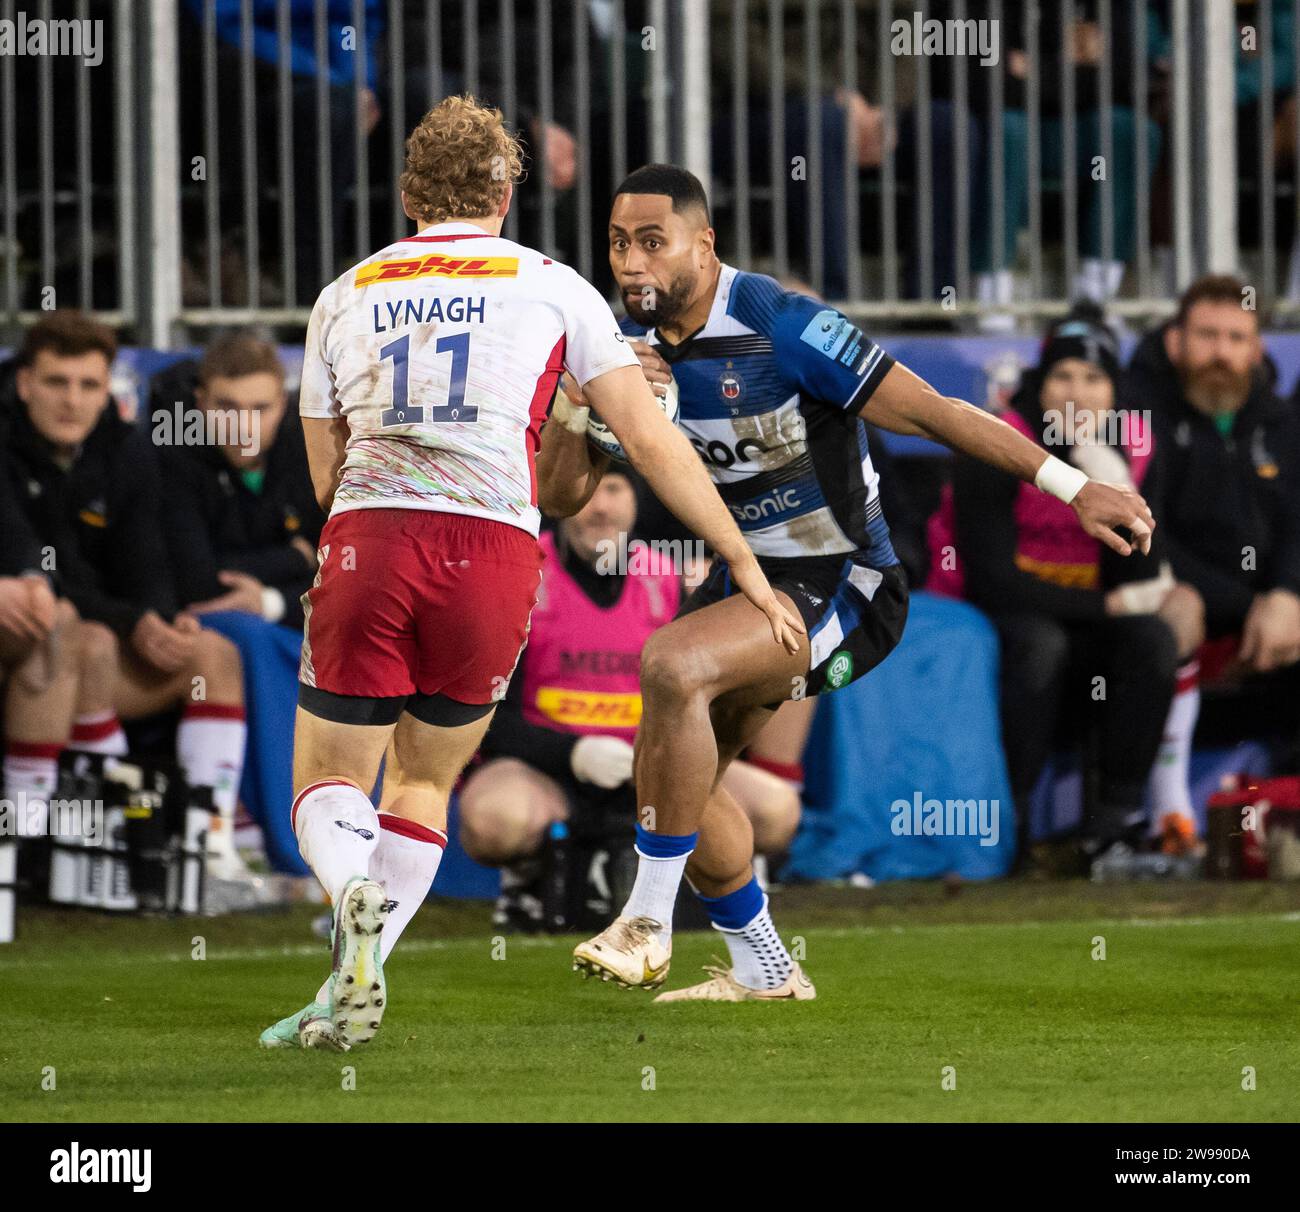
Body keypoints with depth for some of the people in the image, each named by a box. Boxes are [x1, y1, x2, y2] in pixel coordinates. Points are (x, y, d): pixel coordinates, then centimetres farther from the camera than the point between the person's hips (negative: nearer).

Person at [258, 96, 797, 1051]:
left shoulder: (344, 297, 21)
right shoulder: (551, 286, 14)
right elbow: (652, 442, 10)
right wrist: (750, 571, 14)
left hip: (364, 541, 0)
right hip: (491, 551, 0)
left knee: (327, 783, 10)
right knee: (424, 782, 18)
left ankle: (355, 894, -24)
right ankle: (355, 991, 5)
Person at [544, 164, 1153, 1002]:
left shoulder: (779, 327, -22)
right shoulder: (633, 347, -2)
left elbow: (932, 411, -21)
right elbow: (566, 494, 0)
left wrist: (1073, 486, -23)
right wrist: (585, 402, -20)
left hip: (844, 585, -8)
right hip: (748, 574, 8)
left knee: (673, 664, -30)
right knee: (676, 771, 10)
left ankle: (649, 922, -19)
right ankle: (762, 971, 31)